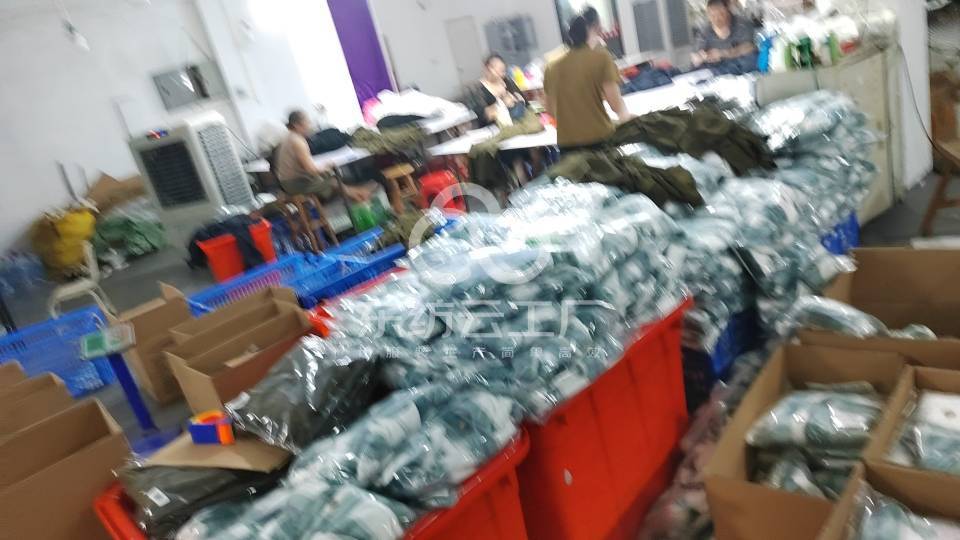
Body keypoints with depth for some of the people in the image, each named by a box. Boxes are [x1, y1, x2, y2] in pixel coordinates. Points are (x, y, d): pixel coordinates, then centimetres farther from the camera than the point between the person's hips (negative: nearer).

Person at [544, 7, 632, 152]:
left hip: (566, 143, 4)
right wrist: (625, 116, 12)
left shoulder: (552, 67, 7)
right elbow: (616, 104, -8)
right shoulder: (601, 57, -4)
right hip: (599, 138, -3)